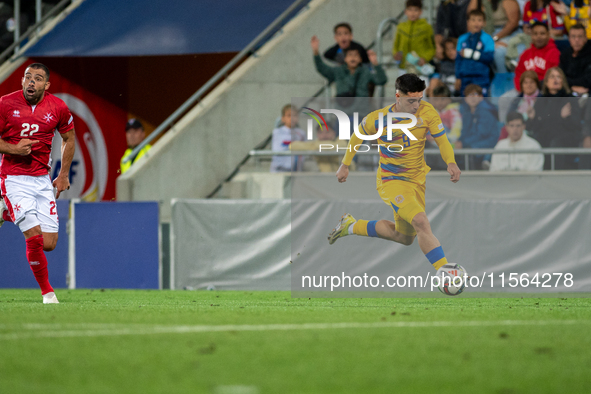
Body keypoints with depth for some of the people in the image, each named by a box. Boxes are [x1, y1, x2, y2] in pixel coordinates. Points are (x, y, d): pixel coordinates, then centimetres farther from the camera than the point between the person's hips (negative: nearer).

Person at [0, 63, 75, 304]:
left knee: (49, 244, 0)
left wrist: (63, 175, 12)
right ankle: (47, 292, 5)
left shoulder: (58, 108, 0)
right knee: (35, 238, -16)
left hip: (42, 180, 4)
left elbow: (69, 139, 16)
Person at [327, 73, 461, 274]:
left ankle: (352, 227, 37)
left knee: (405, 238, 20)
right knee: (421, 222, -28)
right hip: (391, 181, -6)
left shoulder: (427, 112, -11)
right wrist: (345, 165, 9)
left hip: (417, 180, 6)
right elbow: (358, 135, 3)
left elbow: (442, 141, -8)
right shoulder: (378, 119, -17)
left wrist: (451, 163, -28)